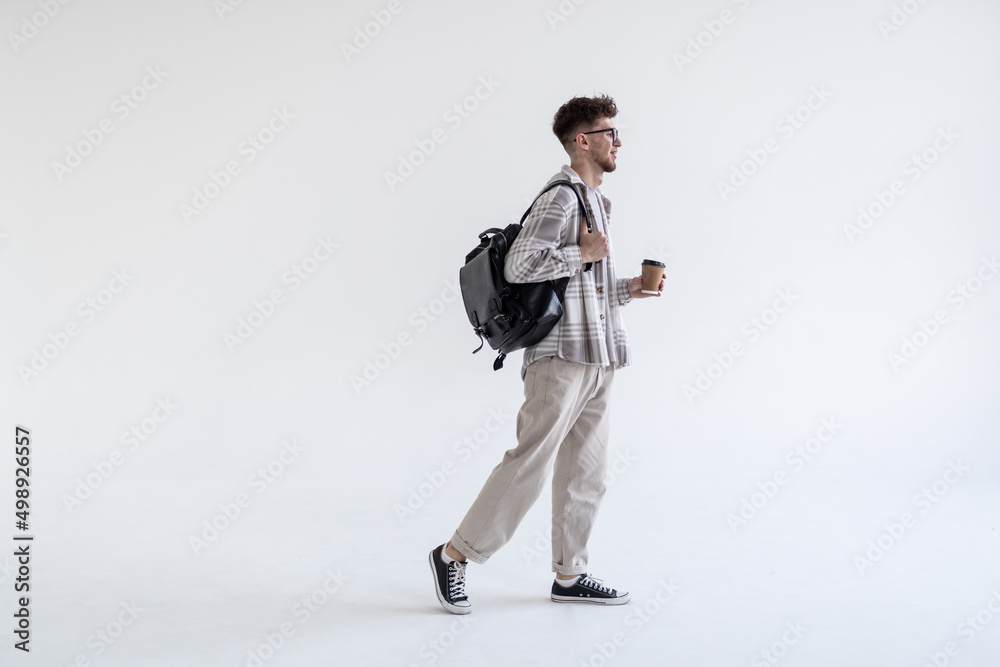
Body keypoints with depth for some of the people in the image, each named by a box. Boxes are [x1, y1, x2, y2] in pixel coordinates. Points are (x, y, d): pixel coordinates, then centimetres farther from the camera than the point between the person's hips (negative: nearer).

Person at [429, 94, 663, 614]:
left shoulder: (595, 200, 21)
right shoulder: (562, 196, -10)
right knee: (530, 462, -8)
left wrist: (628, 288, 11)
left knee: (585, 472, 11)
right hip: (562, 356, -10)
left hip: (596, 360, 10)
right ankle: (454, 555, 6)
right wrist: (583, 252, -14)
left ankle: (568, 575, 22)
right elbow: (519, 265, -23)